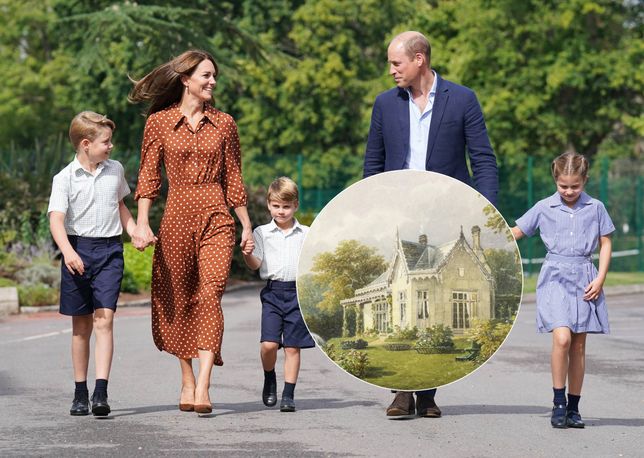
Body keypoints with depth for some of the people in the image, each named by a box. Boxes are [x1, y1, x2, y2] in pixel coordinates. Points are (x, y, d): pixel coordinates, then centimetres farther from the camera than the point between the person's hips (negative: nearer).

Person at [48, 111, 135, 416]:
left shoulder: (115, 170, 8)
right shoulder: (66, 178, -6)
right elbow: (56, 219, -14)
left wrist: (136, 233, 10)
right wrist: (68, 251, -30)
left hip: (110, 249, 1)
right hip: (78, 249, -1)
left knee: (104, 320, -11)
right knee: (81, 325, 7)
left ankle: (101, 392, -18)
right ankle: (80, 393, 17)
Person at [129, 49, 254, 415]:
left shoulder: (224, 124, 9)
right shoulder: (159, 122, 4)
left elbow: (234, 178, 13)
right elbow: (149, 176, 3)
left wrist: (247, 226, 12)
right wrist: (142, 223, -6)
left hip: (216, 219, 0)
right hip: (176, 218, 0)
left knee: (210, 295, -14)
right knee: (177, 300, 6)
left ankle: (204, 388, -21)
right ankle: (187, 381, 20)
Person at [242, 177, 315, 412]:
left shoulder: (306, 234, 9)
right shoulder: (262, 233, 7)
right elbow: (255, 264, -1)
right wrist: (246, 252, -19)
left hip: (298, 291, 0)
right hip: (272, 291, 0)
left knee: (292, 346, 0)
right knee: (268, 344, -12)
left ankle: (288, 394, 7)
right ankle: (269, 379, 16)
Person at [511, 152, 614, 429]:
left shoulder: (595, 208, 5)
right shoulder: (544, 208, 3)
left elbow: (605, 244, 9)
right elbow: (515, 233, 11)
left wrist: (600, 278, -1)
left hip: (584, 279, 2)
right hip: (555, 278, -2)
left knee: (578, 345, 5)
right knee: (562, 338, -19)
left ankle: (573, 408, 12)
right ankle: (559, 403, -8)